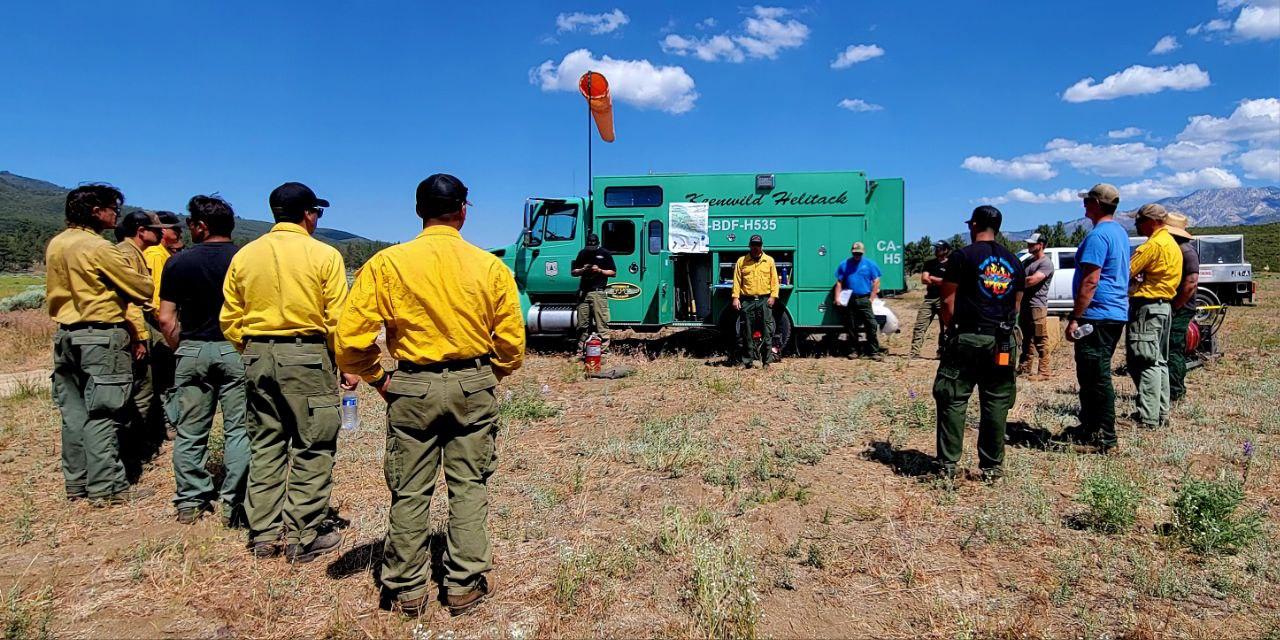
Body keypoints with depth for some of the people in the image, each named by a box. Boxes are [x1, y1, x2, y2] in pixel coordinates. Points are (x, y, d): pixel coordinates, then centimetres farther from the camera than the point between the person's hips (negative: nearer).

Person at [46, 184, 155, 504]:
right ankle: (107, 487, 1)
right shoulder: (98, 248, -15)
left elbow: (56, 290, 20)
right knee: (102, 414, -4)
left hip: (65, 335, 8)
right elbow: (141, 288, -11)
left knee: (74, 412, 13)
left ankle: (76, 483, 21)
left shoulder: (55, 245, 10)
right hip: (100, 337, -8)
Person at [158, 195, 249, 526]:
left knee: (190, 432, 11)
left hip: (193, 350, 2)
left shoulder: (179, 262, 0)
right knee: (238, 430, 3)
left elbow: (166, 318, -1)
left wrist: (181, 349, 12)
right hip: (236, 350, -1)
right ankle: (233, 504, 3)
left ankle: (190, 502, 18)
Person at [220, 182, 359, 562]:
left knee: (265, 447, 15)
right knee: (312, 449, 4)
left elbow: (229, 321, 7)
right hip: (307, 357, -5)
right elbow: (337, 320, -9)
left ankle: (263, 536, 21)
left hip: (257, 356, 5)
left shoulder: (245, 256, 6)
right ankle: (303, 539, 9)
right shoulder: (323, 255, -7)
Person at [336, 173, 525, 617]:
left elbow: (351, 339, -9)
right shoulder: (490, 266, -3)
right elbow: (512, 345, -1)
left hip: (411, 388, 0)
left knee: (410, 491, 12)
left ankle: (408, 589, 23)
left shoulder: (387, 263, -6)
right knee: (469, 487, 12)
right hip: (473, 386, 1)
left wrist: (379, 380, 6)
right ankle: (465, 586, 19)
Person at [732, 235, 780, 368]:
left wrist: (773, 296, -5)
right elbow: (737, 281, 4)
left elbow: (774, 280, 6)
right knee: (748, 331, 4)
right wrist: (735, 297, -5)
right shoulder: (741, 261, 8)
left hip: (765, 300, 0)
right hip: (747, 301, 0)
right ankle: (747, 360, 10)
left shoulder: (769, 260, 9)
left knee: (767, 331, -3)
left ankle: (767, 360, 2)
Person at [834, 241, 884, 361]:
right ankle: (853, 351, 19)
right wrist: (837, 298, -2)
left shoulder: (869, 264, 5)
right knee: (851, 327, 8)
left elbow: (876, 282, 4)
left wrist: (871, 299, -4)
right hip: (849, 300, 2)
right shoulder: (844, 264, 9)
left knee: (872, 325, -9)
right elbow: (839, 283, 9)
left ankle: (874, 352, -7)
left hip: (864, 299, -2)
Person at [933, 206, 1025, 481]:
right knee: (996, 404, 9)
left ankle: (948, 464, 3)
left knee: (953, 401, 2)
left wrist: (950, 328, 7)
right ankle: (992, 466, 14)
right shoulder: (1013, 261, 12)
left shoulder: (963, 256, -5)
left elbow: (948, 301, -6)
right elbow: (1017, 305, 15)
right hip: (1003, 342, 5)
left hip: (968, 337, -5)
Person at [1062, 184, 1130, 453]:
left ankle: (1104, 439, 0)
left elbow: (1090, 281, -22)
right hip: (1116, 314, 10)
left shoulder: (1098, 235, -15)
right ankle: (1090, 428, 26)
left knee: (1096, 378, -5)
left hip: (1097, 317, -10)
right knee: (1094, 375, 17)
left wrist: (1074, 318, -20)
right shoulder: (1120, 232, 17)